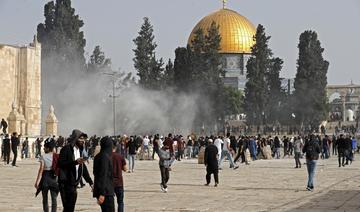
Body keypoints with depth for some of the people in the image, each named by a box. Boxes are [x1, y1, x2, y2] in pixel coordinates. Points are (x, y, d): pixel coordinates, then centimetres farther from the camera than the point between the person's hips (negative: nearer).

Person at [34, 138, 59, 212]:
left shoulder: (43, 157, -8)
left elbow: (41, 170, -13)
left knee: (45, 199, 10)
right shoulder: (57, 157, 1)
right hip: (54, 179, 2)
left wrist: (37, 181, -12)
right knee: (54, 199, 1)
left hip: (45, 178, -2)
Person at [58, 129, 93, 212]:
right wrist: (75, 162, -26)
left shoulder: (80, 150, 15)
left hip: (74, 184, 8)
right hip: (66, 183, -8)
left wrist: (90, 182, 15)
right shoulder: (66, 149, -9)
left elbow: (83, 168, 20)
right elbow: (61, 164, -18)